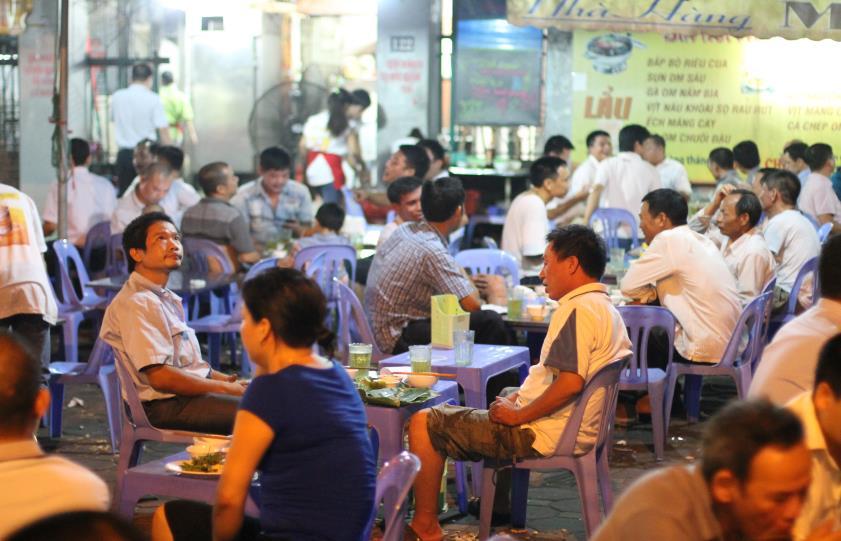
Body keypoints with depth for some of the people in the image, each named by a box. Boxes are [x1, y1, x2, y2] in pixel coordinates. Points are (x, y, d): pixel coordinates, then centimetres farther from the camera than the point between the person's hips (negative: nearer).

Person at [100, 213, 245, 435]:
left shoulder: (168, 299, 18)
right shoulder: (136, 303, -14)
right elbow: (161, 376, -21)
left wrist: (225, 379, 9)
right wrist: (225, 388, -16)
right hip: (164, 405, -10)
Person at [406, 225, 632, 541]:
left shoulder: (577, 310, -19)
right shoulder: (607, 310, 13)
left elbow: (570, 382, -29)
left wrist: (518, 415, -18)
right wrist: (522, 396, 14)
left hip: (544, 436, -11)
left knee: (424, 423, -5)